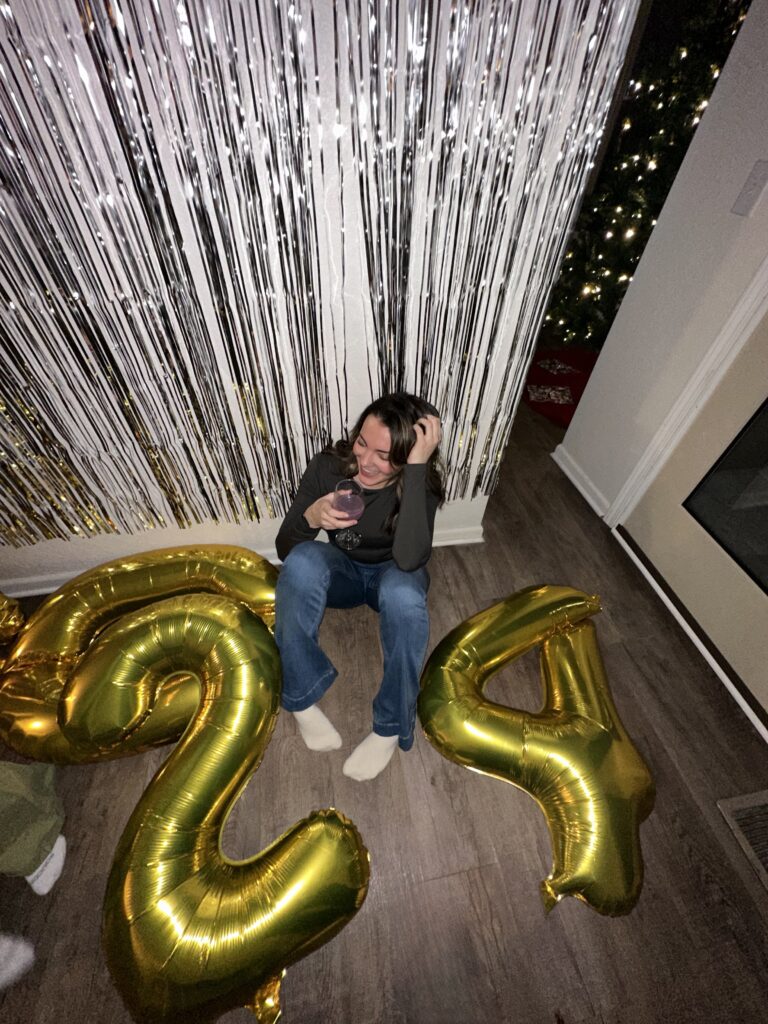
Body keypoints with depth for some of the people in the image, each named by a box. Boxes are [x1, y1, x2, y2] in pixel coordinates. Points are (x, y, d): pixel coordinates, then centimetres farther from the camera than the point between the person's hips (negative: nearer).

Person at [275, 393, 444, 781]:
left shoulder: (419, 484, -25)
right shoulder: (329, 464, -20)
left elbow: (409, 560, -44)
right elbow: (284, 548, -14)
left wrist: (417, 466, -45)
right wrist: (311, 518, -37)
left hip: (392, 575, -1)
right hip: (342, 572, 2)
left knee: (404, 594, -38)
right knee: (303, 559, -33)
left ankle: (390, 727, -13)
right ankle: (301, 698, -14)